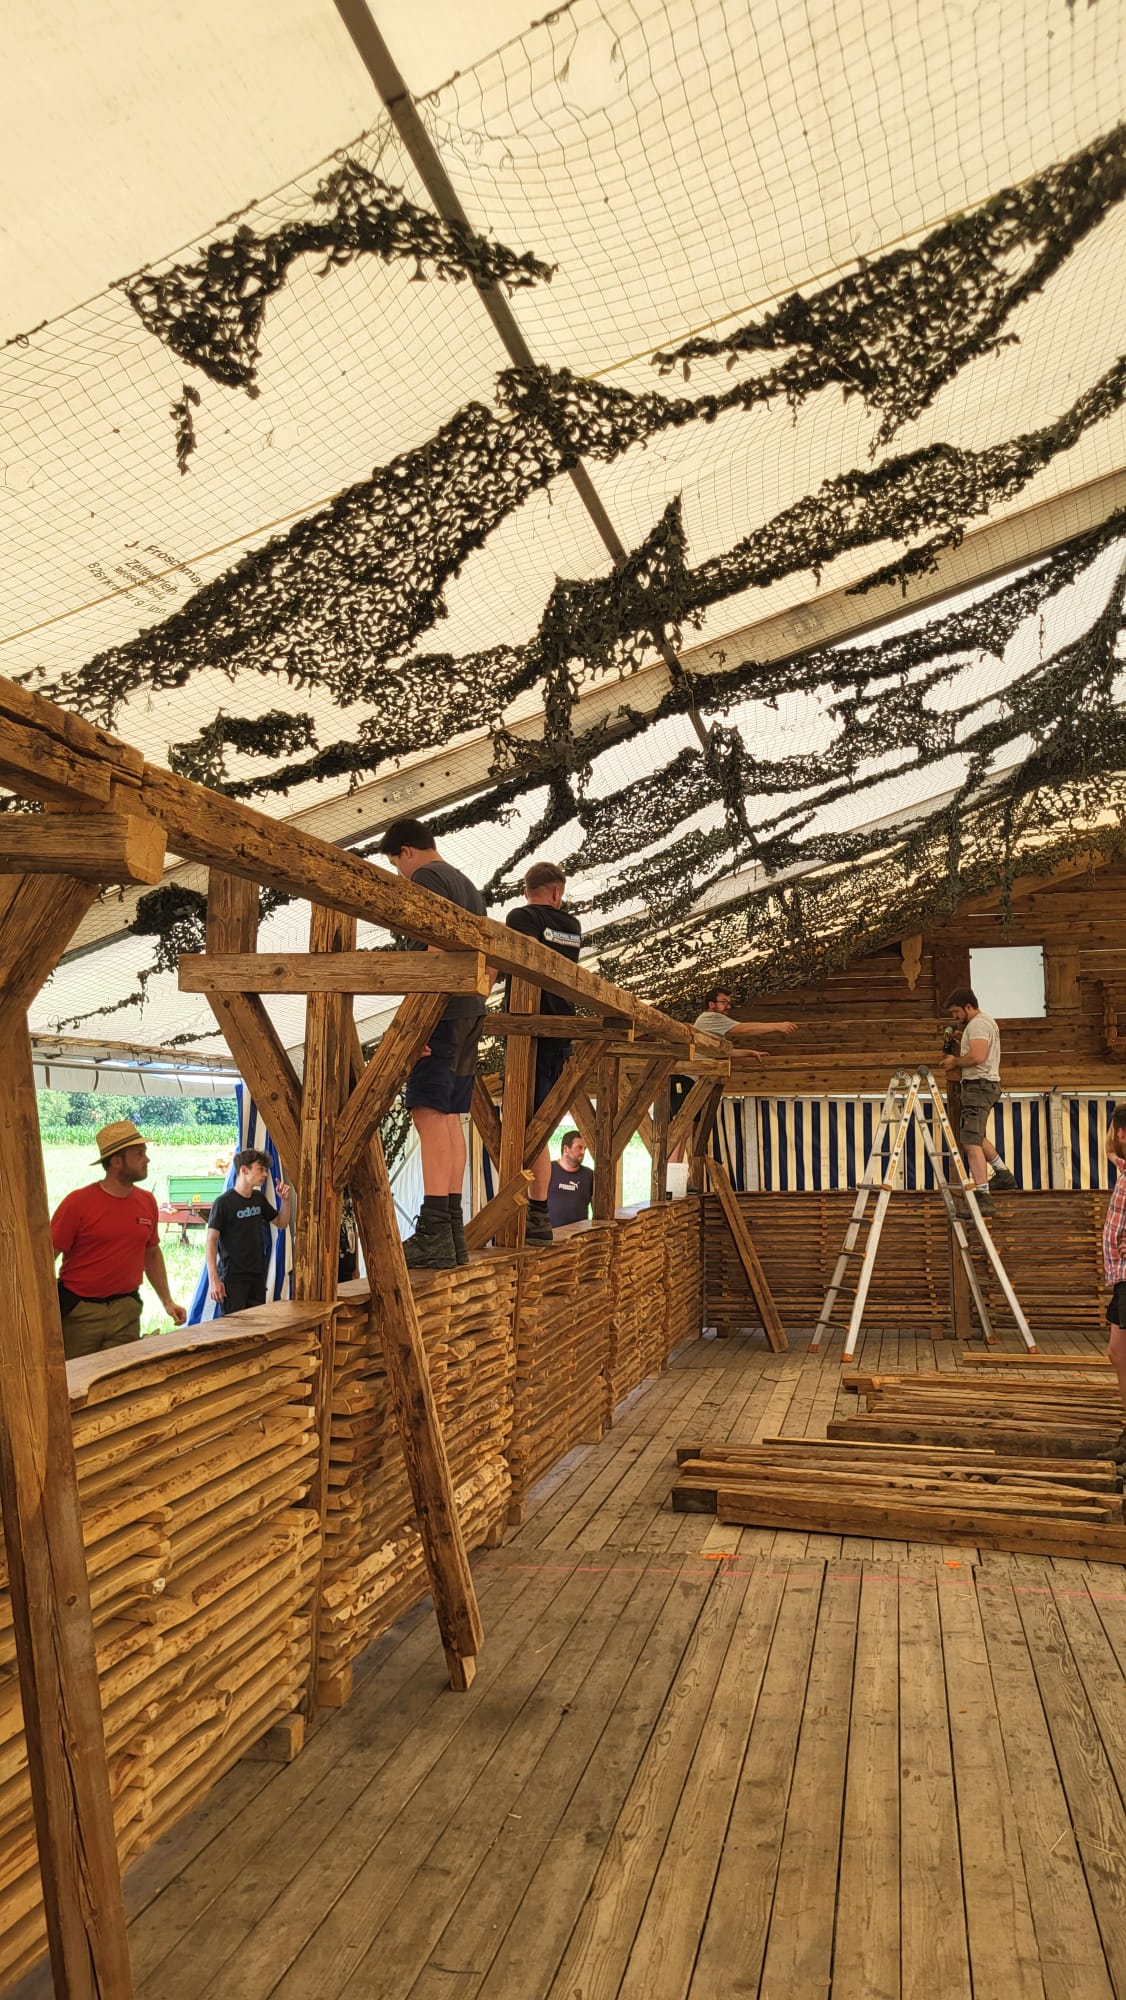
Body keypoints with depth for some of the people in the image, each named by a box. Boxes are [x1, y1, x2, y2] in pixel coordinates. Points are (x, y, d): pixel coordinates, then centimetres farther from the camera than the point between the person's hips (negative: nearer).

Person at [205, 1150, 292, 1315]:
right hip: (233, 1277, -6)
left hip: (257, 1276, 6)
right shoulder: (223, 1202, -11)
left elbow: (282, 1223, 20)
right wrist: (213, 1279, -19)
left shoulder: (259, 1198, 9)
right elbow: (210, 1241, -13)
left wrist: (286, 1200, 1)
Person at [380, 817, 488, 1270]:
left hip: (442, 1009, -9)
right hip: (471, 1011, 9)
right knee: (450, 1119, 8)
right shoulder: (469, 886, 24)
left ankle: (433, 1233, -19)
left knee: (429, 1114, -13)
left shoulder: (428, 877, -4)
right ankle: (453, 1233, 8)